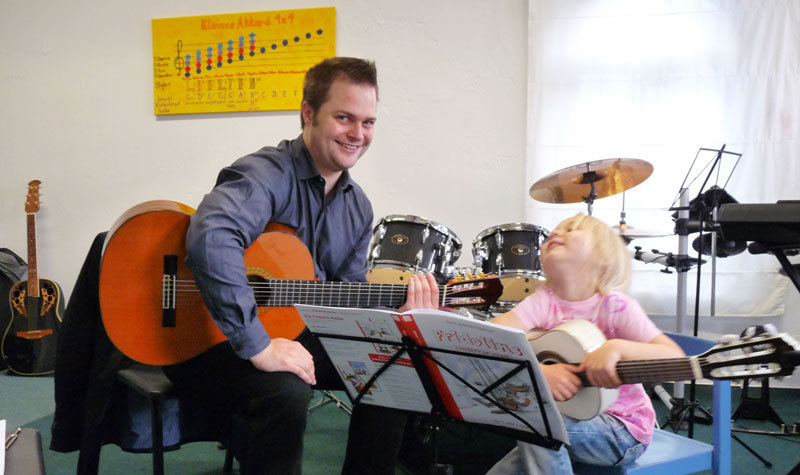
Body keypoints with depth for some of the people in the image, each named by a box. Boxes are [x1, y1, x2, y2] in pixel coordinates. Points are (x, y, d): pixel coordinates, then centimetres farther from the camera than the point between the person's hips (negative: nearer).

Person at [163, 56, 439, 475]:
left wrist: (392, 310, -13)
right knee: (283, 392, -35)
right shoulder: (267, 174, -23)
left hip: (294, 333, 8)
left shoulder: (357, 206, 5)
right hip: (209, 339, -8)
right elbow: (211, 238, -42)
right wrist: (258, 346, -40)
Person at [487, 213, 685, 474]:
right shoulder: (544, 301, -7)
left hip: (622, 430, -4)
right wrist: (538, 371, -35)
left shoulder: (615, 306, -16)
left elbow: (676, 359, -22)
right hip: (570, 419, 4)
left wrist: (618, 347, -39)